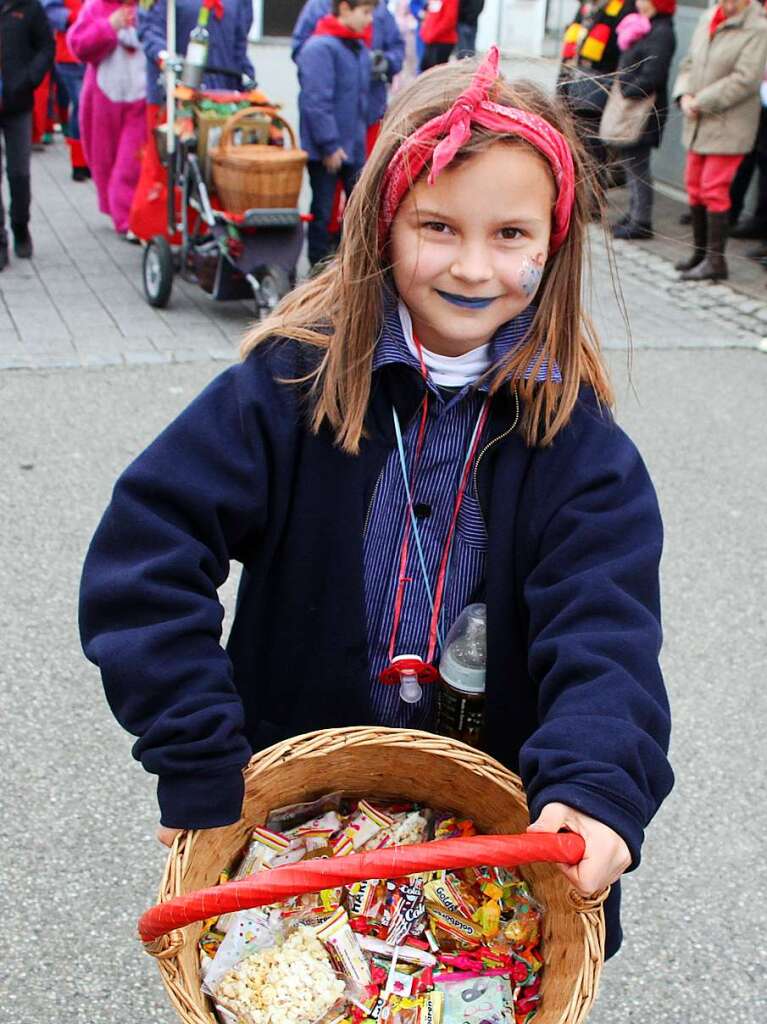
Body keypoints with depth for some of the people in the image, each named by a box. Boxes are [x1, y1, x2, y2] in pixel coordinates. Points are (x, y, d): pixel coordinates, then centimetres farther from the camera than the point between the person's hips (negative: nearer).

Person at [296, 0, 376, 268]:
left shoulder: (360, 48, 9)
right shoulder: (320, 48, -16)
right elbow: (316, 101, -22)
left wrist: (360, 135, 16)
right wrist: (329, 145, -22)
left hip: (354, 147, 7)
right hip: (325, 150, -7)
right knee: (322, 210, 4)